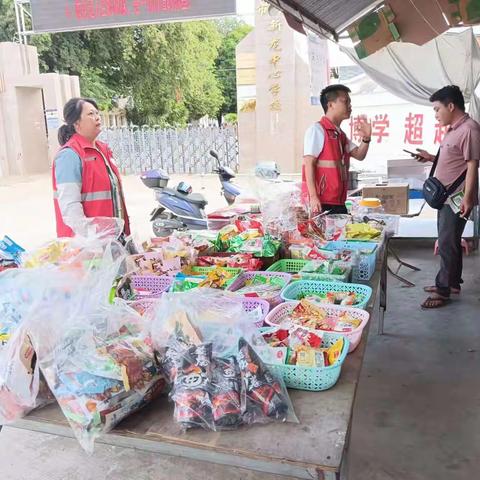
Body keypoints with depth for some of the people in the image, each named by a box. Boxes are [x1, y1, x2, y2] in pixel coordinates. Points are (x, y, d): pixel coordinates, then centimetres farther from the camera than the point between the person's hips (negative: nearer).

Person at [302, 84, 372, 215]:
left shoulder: (341, 134, 18)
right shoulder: (317, 130, -9)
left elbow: (359, 155, 17)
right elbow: (309, 164, -15)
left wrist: (366, 138, -3)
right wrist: (313, 197, -21)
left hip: (338, 202, 9)